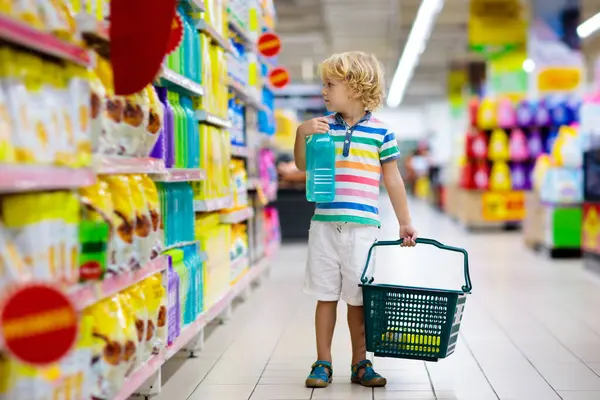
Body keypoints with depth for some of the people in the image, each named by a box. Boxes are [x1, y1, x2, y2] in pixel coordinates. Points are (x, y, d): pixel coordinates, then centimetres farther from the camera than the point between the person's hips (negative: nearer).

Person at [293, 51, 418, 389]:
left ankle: (360, 364, 19)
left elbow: (393, 180, 4)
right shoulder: (323, 126, 7)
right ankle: (323, 363, 18)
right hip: (325, 223, 2)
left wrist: (405, 223, 7)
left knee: (358, 298, 5)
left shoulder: (380, 132, -1)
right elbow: (303, 166, 12)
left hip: (362, 225, -2)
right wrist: (302, 133, -6)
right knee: (326, 295, 8)